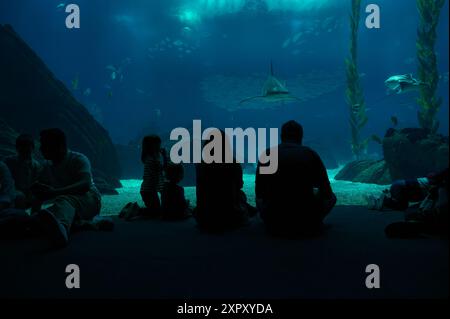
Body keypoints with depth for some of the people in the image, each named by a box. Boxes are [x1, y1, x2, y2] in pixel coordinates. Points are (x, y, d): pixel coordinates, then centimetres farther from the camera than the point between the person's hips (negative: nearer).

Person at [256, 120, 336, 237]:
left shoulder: (267, 154, 2)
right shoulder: (311, 154, 1)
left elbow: (259, 192, 7)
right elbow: (327, 193, 3)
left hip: (275, 225, 1)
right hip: (307, 225, -1)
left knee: (260, 198, 31)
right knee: (331, 197, 25)